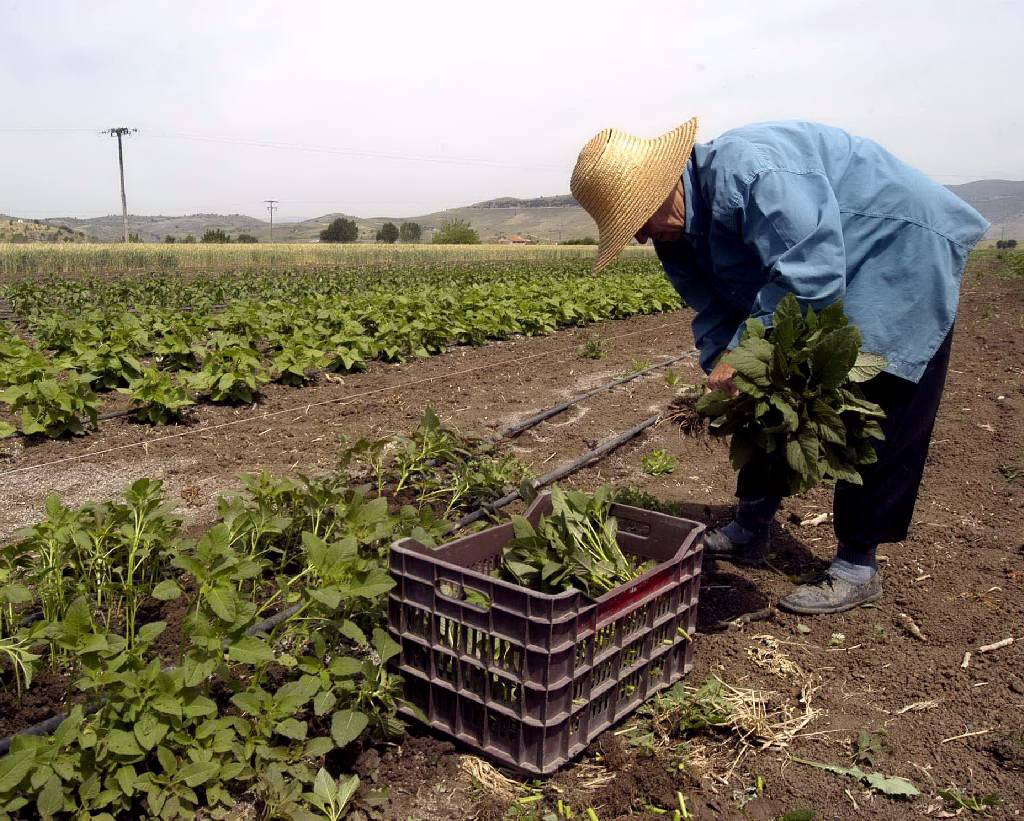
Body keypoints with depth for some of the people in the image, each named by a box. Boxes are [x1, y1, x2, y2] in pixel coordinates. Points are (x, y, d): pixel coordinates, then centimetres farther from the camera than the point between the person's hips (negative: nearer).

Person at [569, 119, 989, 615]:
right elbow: (714, 310, -3)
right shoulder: (676, 231, -3)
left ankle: (858, 566, 5)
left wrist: (743, 353, -33)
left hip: (904, 258, -9)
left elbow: (808, 276, -38)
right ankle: (750, 531, 22)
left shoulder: (750, 170, -33)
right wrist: (720, 368, -20)